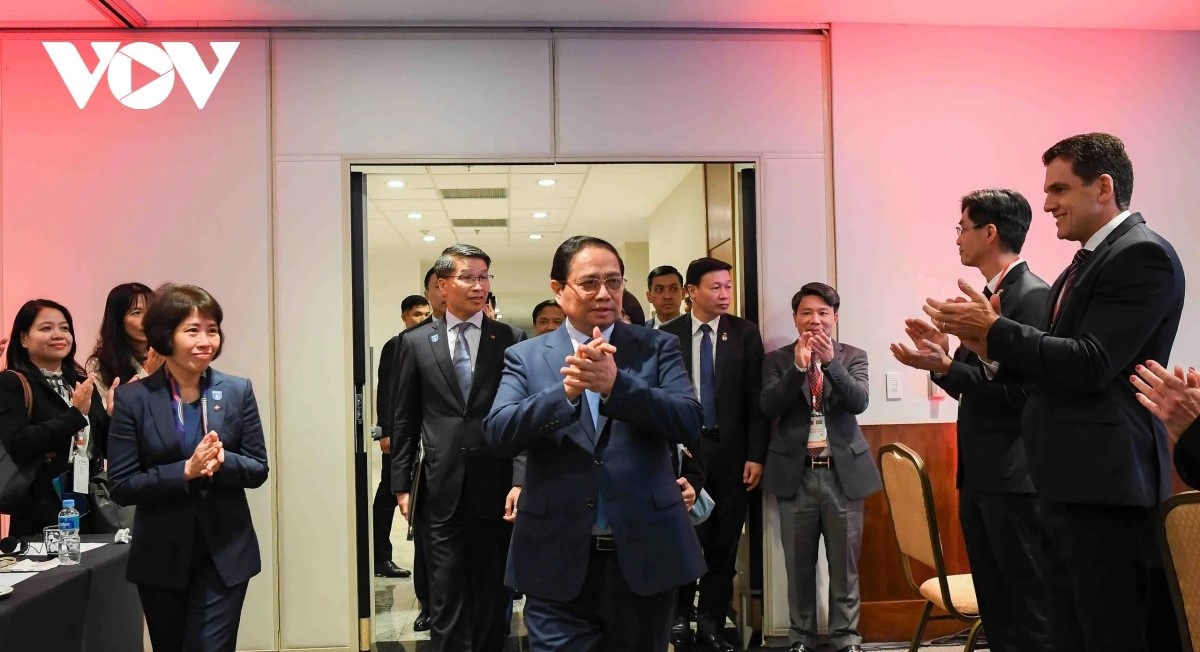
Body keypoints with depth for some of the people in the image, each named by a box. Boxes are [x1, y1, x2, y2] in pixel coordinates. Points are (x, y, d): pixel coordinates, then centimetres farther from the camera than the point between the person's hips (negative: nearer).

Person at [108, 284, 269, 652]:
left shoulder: (238, 391, -2)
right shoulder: (133, 398, -6)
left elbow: (258, 469, 0)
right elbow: (121, 486, -9)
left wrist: (222, 462, -21)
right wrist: (186, 470, -22)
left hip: (225, 552, 0)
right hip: (160, 556, 0)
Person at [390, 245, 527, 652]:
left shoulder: (512, 340, 2)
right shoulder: (415, 342, 5)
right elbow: (404, 420, 8)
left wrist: (520, 480, -10)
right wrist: (402, 484, 4)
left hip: (495, 489, 0)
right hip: (441, 491, 0)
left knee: (491, 596, 12)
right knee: (447, 598, 4)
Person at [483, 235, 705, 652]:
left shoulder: (658, 347, 4)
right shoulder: (525, 357, 4)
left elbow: (690, 424, -9)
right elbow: (497, 434, -10)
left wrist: (616, 384, -24)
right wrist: (566, 391, -26)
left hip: (645, 554, 1)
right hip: (558, 560, -1)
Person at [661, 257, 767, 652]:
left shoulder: (745, 333, 1)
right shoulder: (668, 335, 0)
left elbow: (755, 399, -1)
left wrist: (755, 455, -5)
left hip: (731, 451, 1)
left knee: (724, 541, 7)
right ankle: (680, 615, 23)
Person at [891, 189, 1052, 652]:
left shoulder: (1033, 296, -13)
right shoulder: (988, 296, 14)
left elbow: (1022, 392, -21)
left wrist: (944, 368, -23)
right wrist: (943, 358, 0)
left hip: (1014, 478, -9)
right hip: (979, 475, 9)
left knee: (1032, 613, 0)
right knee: (995, 610, 16)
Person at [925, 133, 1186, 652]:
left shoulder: (1143, 254, -11)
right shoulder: (1084, 264, 18)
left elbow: (1089, 366, -20)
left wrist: (994, 329, -14)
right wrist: (989, 344, 2)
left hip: (1105, 485, -9)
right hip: (1069, 484, 10)